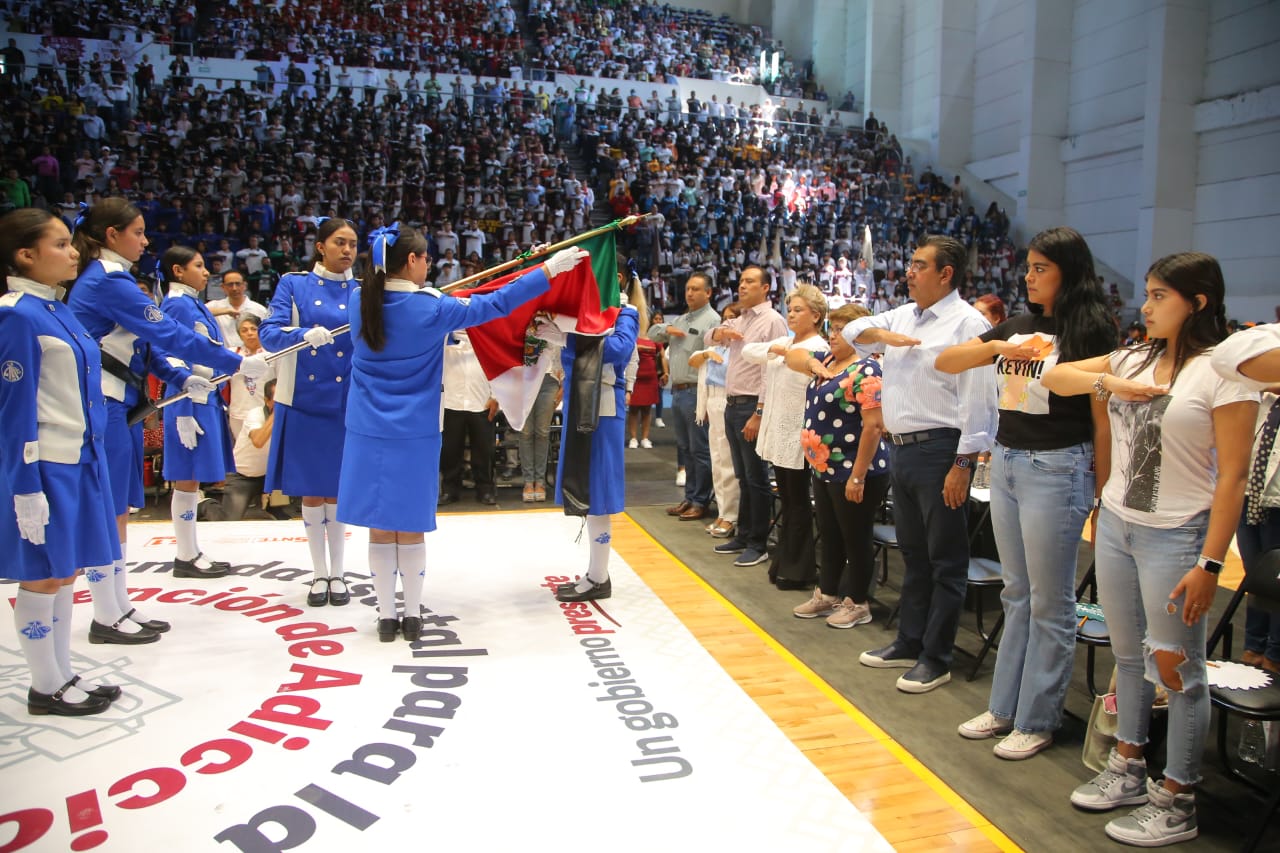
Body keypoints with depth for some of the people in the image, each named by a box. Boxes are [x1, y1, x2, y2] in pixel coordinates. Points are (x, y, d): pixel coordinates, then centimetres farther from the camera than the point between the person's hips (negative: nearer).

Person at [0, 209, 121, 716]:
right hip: (42, 467, -8)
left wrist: (90, 460, 18)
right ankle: (45, 689, 18)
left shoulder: (56, 310, 11)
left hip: (78, 463, 8)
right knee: (42, 577, 4)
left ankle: (62, 678, 26)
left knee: (66, 574, 14)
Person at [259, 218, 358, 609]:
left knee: (338, 490, 7)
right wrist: (305, 335, -29)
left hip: (347, 402, 0)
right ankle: (319, 574, 21)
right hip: (304, 400, 0)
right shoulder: (293, 284, 2)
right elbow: (269, 333, -9)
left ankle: (338, 574, 21)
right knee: (311, 491, 7)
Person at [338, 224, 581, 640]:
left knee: (380, 526, 8)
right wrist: (550, 269, -1)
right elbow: (494, 304, -6)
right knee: (411, 526, 6)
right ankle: (412, 615, 17)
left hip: (368, 432, 3)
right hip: (414, 434, -3)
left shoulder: (361, 302, -1)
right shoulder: (431, 310, -11)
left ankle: (386, 615, 17)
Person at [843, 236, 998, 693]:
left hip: (938, 450, -8)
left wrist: (962, 465, -19)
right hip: (900, 447, 8)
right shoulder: (902, 316, 13)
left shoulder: (966, 323, -12)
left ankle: (936, 659, 13)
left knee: (944, 560, 3)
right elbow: (853, 331, 18)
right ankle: (909, 643, 31)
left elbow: (977, 400, -16)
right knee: (913, 553, 18)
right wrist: (881, 334, -4)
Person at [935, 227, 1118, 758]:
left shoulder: (1091, 329, -8)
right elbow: (943, 363, 7)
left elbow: (1103, 416, -10)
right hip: (1006, 462, 7)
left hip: (1057, 469, -7)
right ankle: (1005, 706, 26)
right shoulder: (1017, 326, 10)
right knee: (1016, 593, 15)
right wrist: (993, 347, -11)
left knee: (1049, 602, 3)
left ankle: (1037, 720, 16)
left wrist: (1101, 491, -11)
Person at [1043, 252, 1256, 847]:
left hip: (1175, 537, -6)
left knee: (1177, 669, 4)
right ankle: (1127, 770, 34)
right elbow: (1053, 378, 11)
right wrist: (1108, 381, -9)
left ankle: (1176, 804, 19)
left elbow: (1232, 476, -14)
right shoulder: (1135, 360, 7)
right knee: (1128, 656, 18)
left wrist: (1210, 563, -17)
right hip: (1115, 525, 6)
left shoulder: (1224, 372, -12)